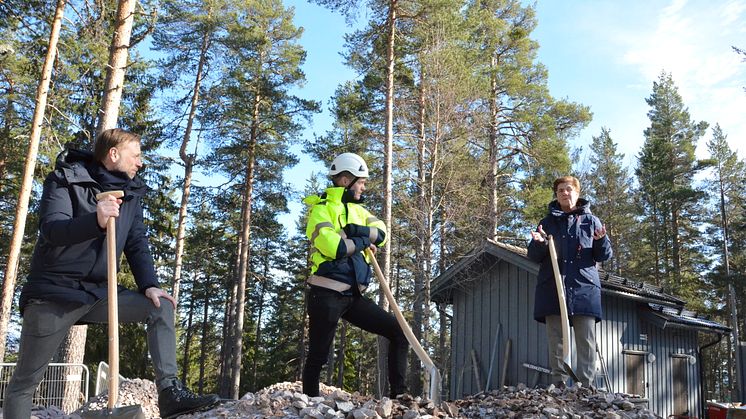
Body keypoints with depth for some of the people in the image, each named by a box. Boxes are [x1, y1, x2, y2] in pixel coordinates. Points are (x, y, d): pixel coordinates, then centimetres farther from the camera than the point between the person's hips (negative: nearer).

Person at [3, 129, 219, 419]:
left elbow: (137, 243, 6)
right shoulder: (64, 180, -9)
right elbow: (51, 229, -24)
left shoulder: (130, 193, 8)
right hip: (55, 292, -5)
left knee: (160, 307, -11)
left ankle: (169, 391, -14)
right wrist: (96, 221, -43)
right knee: (25, 380, 1)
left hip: (99, 293, 5)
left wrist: (149, 285, -11)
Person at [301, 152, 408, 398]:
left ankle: (399, 394, 6)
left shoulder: (357, 209, 18)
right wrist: (363, 241, -6)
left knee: (399, 331, 2)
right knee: (318, 356, 1)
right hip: (326, 294, -7)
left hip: (353, 295, 7)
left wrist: (360, 231, -14)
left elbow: (381, 232, 5)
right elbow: (332, 247, -22)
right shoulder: (321, 209, -6)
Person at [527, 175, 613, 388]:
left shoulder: (591, 220, 13)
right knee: (556, 339, 0)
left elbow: (605, 255, 9)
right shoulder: (548, 221, 15)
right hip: (553, 288, 1)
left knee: (586, 340, -3)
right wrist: (539, 243, -11)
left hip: (584, 287, -1)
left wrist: (601, 241, -13)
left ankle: (586, 385, -2)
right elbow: (533, 256, 11)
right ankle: (559, 384, 3)